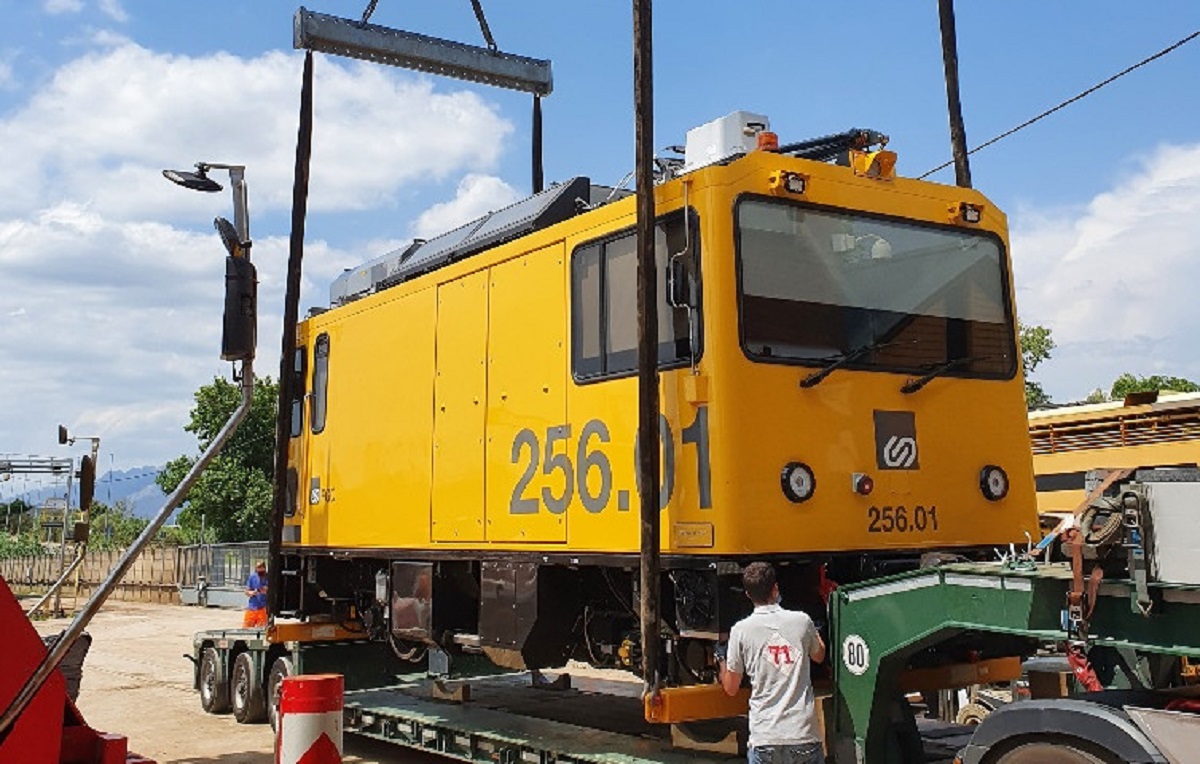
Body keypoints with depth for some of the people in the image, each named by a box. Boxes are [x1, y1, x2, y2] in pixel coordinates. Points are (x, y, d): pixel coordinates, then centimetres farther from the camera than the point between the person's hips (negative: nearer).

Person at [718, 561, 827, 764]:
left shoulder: (741, 630, -4)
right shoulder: (802, 621, 1)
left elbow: (731, 688, 4)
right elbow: (819, 656, 24)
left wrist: (722, 663, 24)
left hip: (766, 739, -1)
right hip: (805, 734, 1)